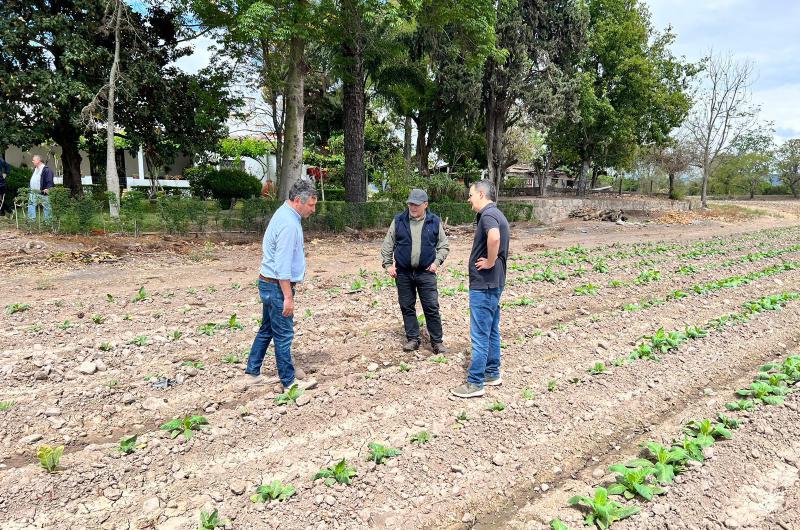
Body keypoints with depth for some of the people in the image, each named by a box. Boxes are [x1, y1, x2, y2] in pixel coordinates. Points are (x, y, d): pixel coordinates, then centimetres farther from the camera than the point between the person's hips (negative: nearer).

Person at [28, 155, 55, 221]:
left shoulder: (46, 169, -11)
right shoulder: (35, 169, 18)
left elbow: (49, 180, -16)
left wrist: (48, 188, -25)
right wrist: (31, 189, 23)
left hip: (42, 192, -9)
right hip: (33, 192, 9)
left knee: (46, 207, -1)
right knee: (31, 204, 6)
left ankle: (47, 220, 7)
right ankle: (31, 220, 10)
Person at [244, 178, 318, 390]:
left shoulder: (285, 214, 10)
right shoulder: (289, 224, -22)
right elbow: (283, 265, -24)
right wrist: (288, 297, -22)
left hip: (269, 283, 10)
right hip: (277, 286, -10)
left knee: (266, 330, 17)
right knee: (283, 335, 0)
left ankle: (252, 374, 27)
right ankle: (289, 382, 10)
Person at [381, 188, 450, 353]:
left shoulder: (434, 222, 1)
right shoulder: (398, 221, 1)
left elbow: (444, 245, 8)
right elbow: (387, 245, 7)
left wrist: (437, 262, -5)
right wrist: (388, 264, 0)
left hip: (426, 272, -1)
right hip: (403, 273, 1)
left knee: (432, 307, 0)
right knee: (407, 307, 8)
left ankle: (437, 342, 11)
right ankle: (412, 339, 20)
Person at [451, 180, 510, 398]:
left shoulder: (488, 214, -18)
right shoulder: (494, 214, 14)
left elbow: (494, 237, -40)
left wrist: (490, 262, -25)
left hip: (483, 284, -11)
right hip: (492, 283, 11)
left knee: (480, 334, -3)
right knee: (491, 330, 17)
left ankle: (475, 383, 5)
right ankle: (492, 373, 28)